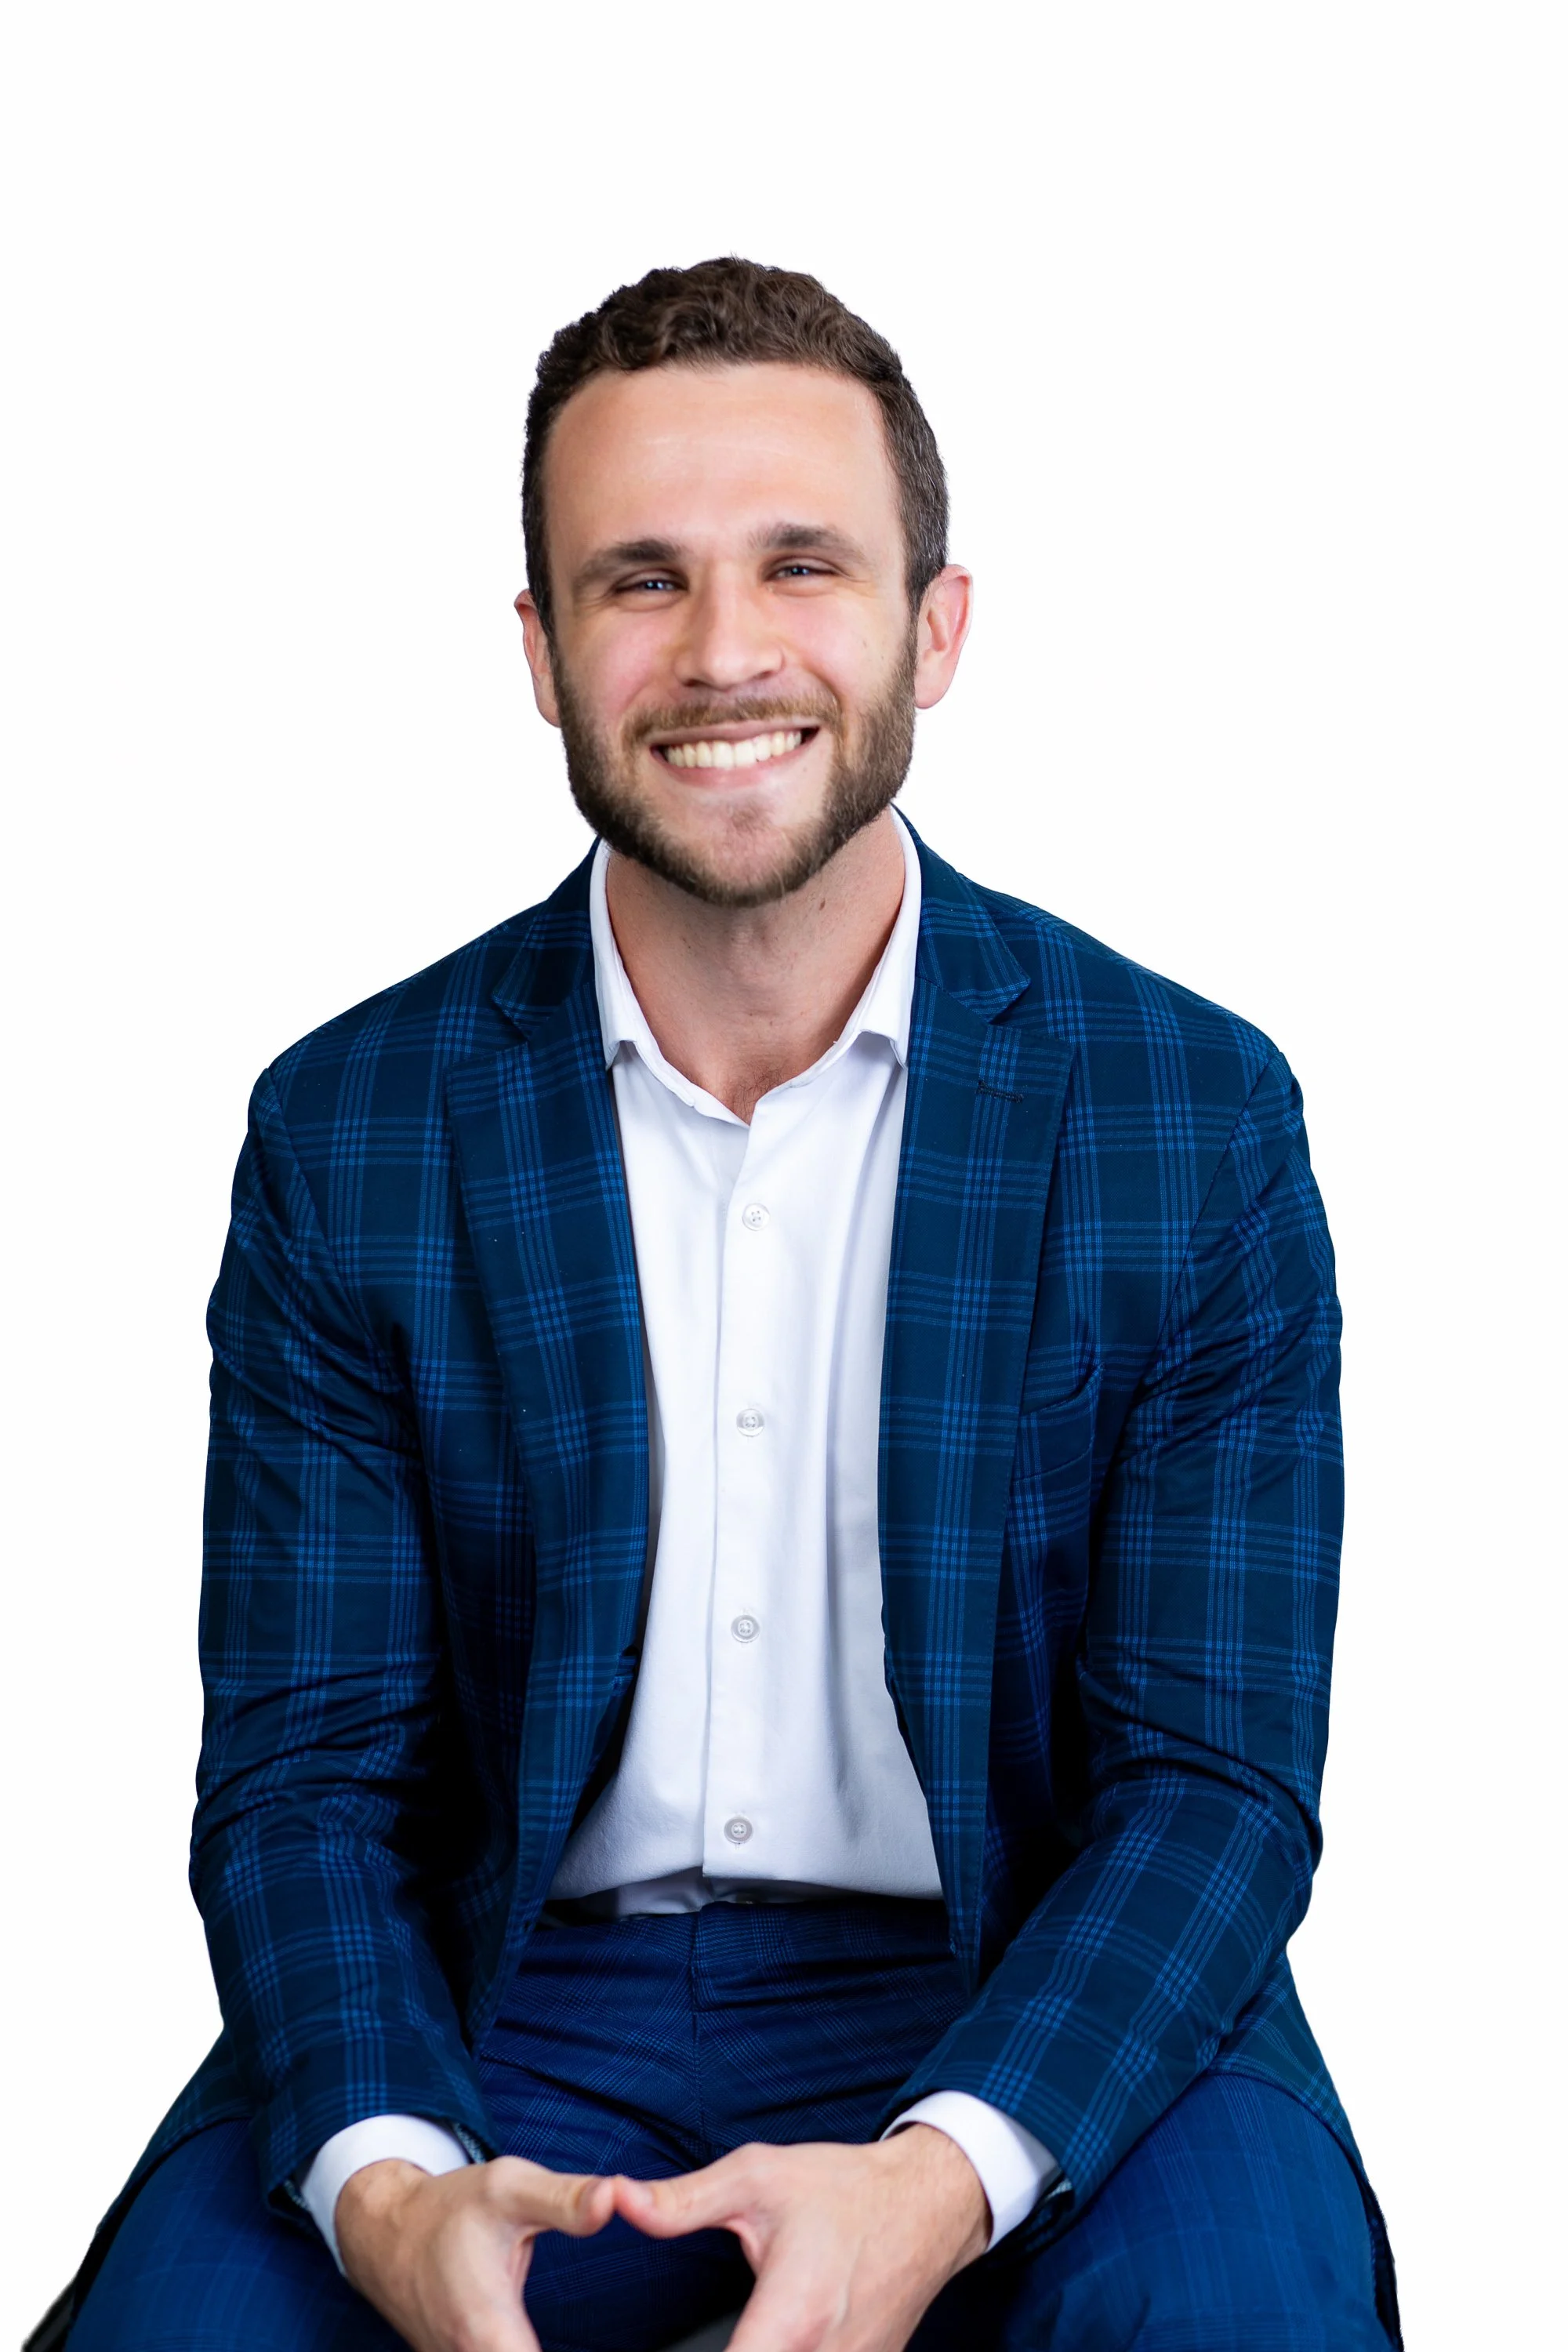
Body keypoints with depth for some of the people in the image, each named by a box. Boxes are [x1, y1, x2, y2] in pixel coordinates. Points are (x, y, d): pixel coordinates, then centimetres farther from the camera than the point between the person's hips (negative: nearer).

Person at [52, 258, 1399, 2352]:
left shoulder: (1199, 1119, -4)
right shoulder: (350, 1134, -1)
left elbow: (1213, 1780, -6)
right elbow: (304, 1776, -2)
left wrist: (938, 2180, -25)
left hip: (1023, 2012, 0)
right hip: (505, 2014, 1)